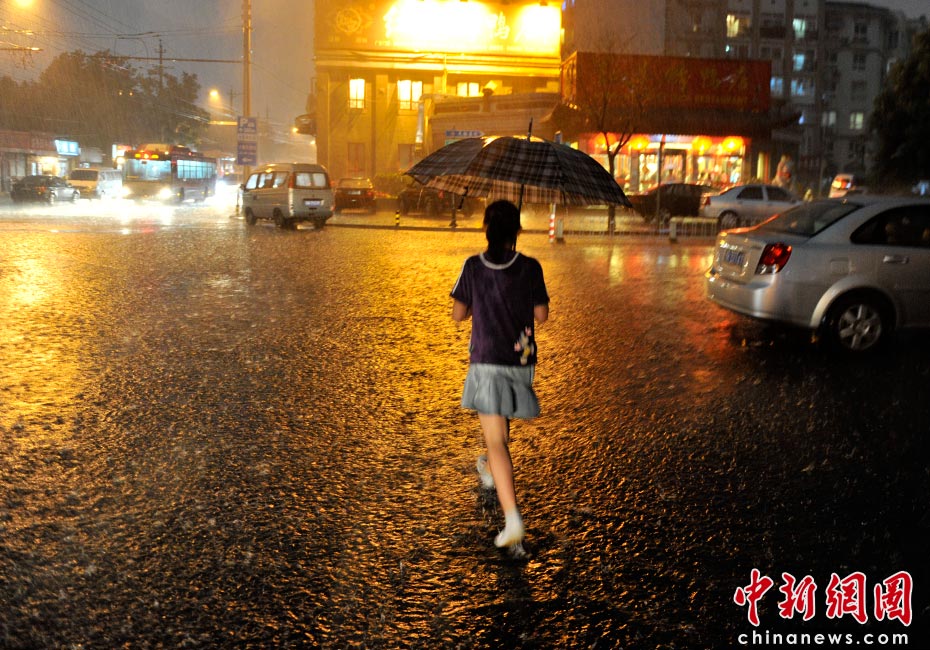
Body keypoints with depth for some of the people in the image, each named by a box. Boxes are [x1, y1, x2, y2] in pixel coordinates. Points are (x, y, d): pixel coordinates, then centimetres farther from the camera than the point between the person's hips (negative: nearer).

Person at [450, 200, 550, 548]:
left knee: (496, 441, -5)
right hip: (520, 362, 2)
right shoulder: (530, 268, -7)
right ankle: (491, 471, 54)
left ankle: (512, 517, -16)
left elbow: (458, 314, -1)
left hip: (486, 362, -2)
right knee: (503, 422, 29)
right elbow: (541, 315, -3)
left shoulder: (473, 267, -7)